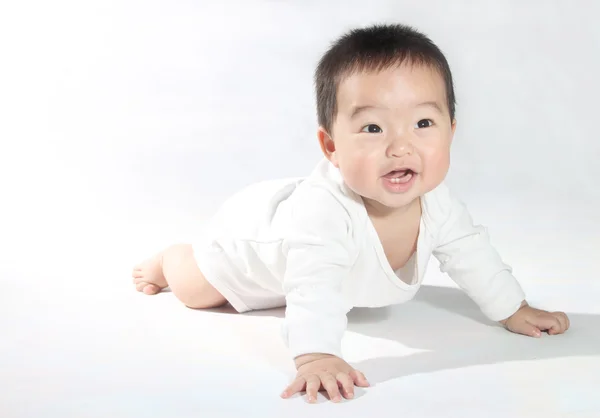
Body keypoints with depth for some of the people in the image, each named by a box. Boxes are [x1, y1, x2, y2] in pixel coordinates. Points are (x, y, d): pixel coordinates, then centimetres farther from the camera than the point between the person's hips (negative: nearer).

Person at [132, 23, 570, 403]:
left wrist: (513, 310, -9)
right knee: (193, 288, 14)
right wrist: (315, 356, -71)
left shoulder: (436, 203, -30)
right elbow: (315, 286, -59)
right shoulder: (323, 208, -52)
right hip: (251, 230, -5)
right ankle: (165, 260, 45)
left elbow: (470, 253, -13)